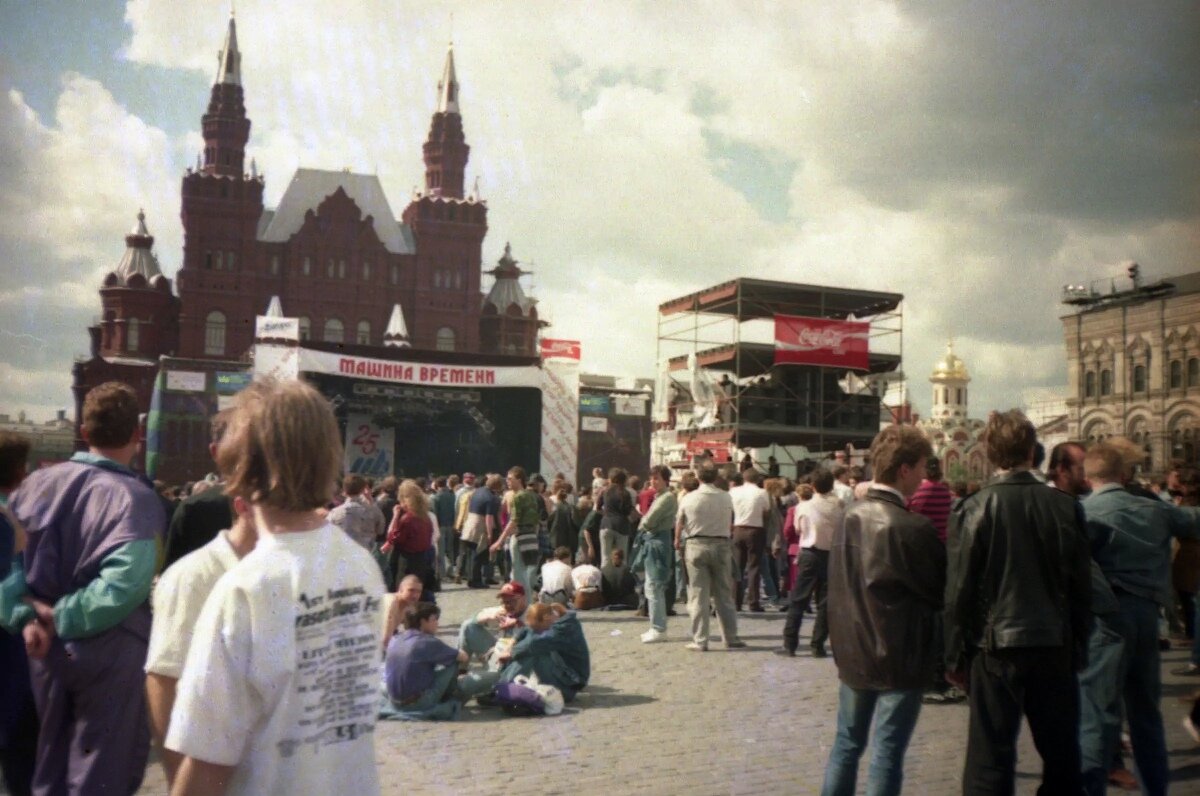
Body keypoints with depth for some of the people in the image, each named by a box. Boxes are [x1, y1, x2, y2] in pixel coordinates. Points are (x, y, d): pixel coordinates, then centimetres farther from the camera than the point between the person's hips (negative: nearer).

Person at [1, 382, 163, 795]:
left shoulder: (40, 482, -2)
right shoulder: (135, 497, -20)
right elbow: (125, 583, -30)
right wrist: (64, 617, -18)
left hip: (46, 646, 6)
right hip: (110, 650, -5)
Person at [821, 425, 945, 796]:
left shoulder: (849, 517, 1)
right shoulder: (913, 527, -19)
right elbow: (942, 590, -8)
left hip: (853, 651, 6)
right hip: (899, 655, -6)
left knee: (847, 742, 16)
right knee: (887, 751, 3)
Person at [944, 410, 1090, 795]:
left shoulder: (974, 509, -10)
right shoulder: (1063, 506, -3)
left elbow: (959, 590, -8)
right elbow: (1081, 586, 2)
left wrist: (955, 656, 1)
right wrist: (1078, 647, 13)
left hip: (996, 647, -3)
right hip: (1056, 647, 3)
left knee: (991, 754, 3)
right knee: (1061, 753, 16)